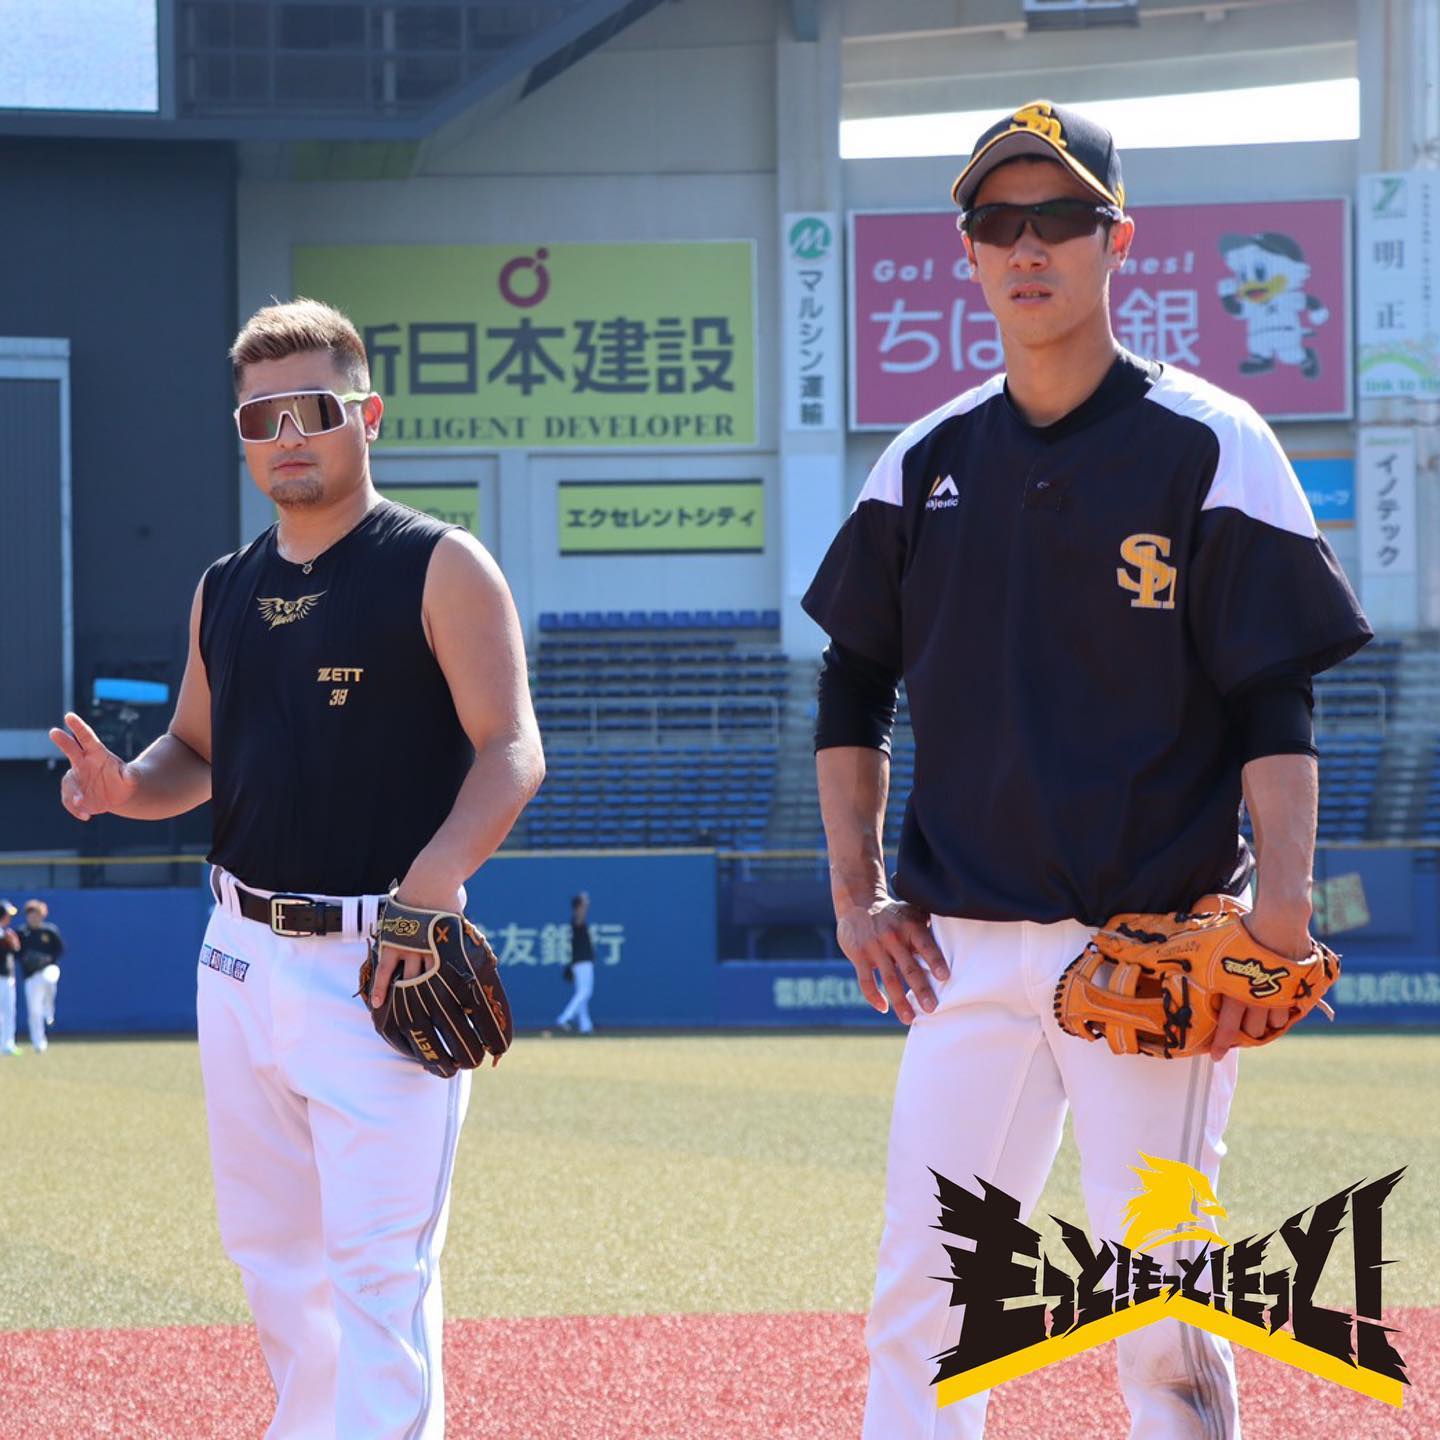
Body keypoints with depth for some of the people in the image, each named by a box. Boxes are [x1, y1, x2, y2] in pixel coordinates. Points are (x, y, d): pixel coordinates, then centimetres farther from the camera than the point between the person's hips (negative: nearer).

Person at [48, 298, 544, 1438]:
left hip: (385, 960, -6)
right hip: (245, 954, 7)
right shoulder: (224, 591, 14)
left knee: (378, 1264, -11)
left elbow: (512, 754, -11)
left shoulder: (439, 567, -5)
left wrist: (431, 884, -27)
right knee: (270, 1250, 13)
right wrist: (123, 785, -2)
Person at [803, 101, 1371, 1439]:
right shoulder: (925, 463, 10)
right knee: (917, 1301, 1)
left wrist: (1278, 917, -17)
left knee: (1159, 1314, -3)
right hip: (968, 952, 4)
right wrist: (854, 893, 9)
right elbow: (853, 685, 18)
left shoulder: (1209, 449, -3)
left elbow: (1276, 709, -6)